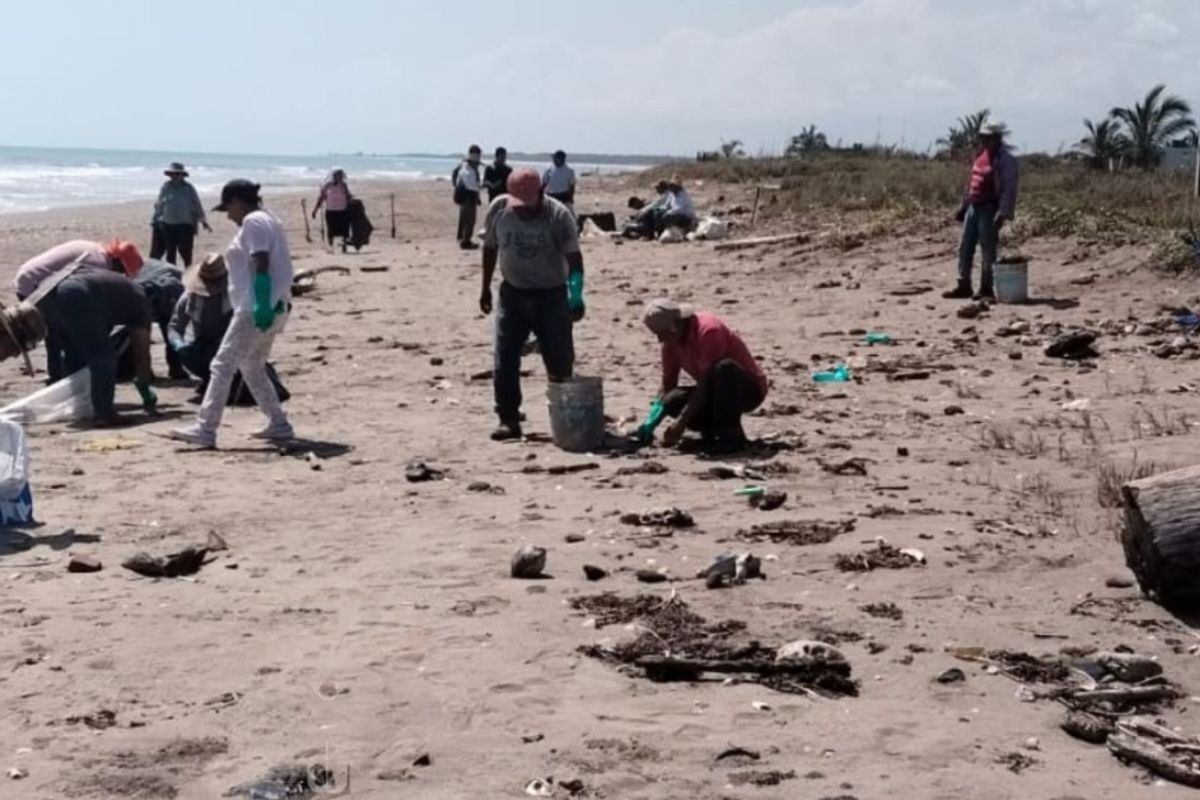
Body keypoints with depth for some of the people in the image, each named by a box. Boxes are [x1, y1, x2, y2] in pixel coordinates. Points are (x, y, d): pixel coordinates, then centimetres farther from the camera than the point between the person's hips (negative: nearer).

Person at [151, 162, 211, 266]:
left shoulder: (188, 188, -2)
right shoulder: (166, 187, 3)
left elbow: (197, 206, 0)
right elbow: (159, 206, 11)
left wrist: (203, 221, -5)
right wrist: (155, 221, 13)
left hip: (185, 225, -2)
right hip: (168, 225, 3)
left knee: (185, 252, -2)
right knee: (170, 252, 8)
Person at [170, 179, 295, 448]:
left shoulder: (252, 221, -9)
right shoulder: (267, 219, 21)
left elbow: (261, 265, -21)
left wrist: (262, 304, -28)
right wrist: (265, 305, 19)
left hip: (256, 308, -11)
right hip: (273, 306, 11)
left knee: (222, 366, -9)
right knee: (253, 368, 19)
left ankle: (205, 429, -10)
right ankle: (279, 424, 18)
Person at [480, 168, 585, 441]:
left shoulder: (558, 215, -19)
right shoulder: (498, 209, -8)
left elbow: (574, 257, -22)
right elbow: (490, 247, 6)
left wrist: (576, 292, -36)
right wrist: (485, 288, 9)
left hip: (551, 295, -2)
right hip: (512, 293, 3)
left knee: (559, 362, 2)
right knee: (505, 360, -3)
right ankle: (509, 420, 5)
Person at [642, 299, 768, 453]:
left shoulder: (708, 330, -25)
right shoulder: (672, 341, -2)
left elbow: (706, 382, -29)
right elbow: (667, 386, 4)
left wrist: (682, 421, -31)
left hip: (750, 389, -6)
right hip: (718, 392, 6)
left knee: (723, 368, -39)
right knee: (673, 402, -21)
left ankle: (731, 436, -27)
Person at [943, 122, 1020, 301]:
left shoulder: (1006, 160, -10)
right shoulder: (981, 156, 15)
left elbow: (1009, 189, -16)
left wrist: (1002, 214, -23)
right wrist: (963, 206, 20)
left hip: (989, 210, -8)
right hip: (973, 207, 8)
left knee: (988, 252, -3)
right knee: (965, 249, 10)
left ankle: (986, 290, 4)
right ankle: (963, 286, 17)